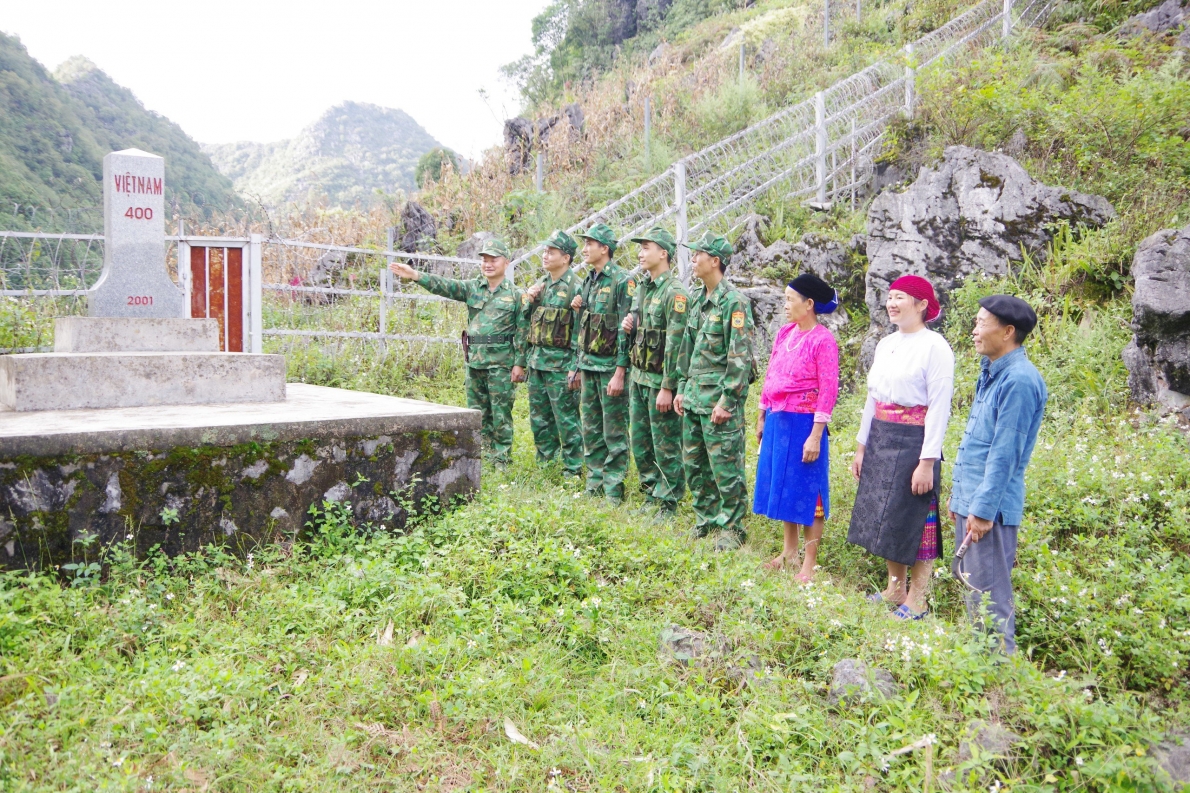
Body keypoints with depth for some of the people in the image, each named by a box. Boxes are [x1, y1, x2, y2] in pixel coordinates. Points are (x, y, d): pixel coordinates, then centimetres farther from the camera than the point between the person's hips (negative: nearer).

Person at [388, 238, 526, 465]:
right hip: (474, 360, 5)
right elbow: (445, 286, -7)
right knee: (477, 411, 11)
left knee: (501, 413, 0)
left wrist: (519, 363, -9)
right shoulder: (472, 288, 8)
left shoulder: (514, 295, -1)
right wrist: (415, 275, -22)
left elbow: (522, 331, -4)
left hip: (501, 362, -4)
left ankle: (501, 459, 8)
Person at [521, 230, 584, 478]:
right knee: (538, 418, 14)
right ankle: (543, 461, 26)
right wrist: (529, 299, 0)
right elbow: (526, 320, 20)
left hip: (560, 363, -8)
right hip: (536, 360, 8)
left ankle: (572, 469, 6)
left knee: (566, 419, -2)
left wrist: (576, 368, -18)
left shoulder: (575, 287, -10)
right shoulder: (540, 284, 13)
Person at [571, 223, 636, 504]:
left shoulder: (623, 281, -12)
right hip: (588, 364, 8)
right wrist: (578, 364, 14)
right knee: (590, 428, 13)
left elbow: (626, 330, -17)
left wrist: (620, 372, -20)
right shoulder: (588, 280, 13)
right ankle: (594, 483, 23)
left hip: (610, 366, -8)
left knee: (614, 431, -1)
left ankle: (614, 491, 6)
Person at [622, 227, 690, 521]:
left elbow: (676, 343, -20)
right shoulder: (643, 288, 12)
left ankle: (669, 503, 10)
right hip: (638, 376, 9)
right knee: (641, 442, 15)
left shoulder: (675, 292, -15)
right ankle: (652, 493, 28)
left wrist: (667, 388, -22)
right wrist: (629, 324, 1)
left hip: (659, 381, -9)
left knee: (666, 445, 0)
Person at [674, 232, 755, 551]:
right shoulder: (698, 300, 13)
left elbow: (741, 358, -17)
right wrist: (682, 388, 16)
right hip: (693, 396, 9)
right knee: (693, 464, 14)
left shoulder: (734, 302, -13)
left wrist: (726, 401, -20)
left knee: (725, 466, -1)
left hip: (719, 399, -9)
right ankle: (706, 518, 28)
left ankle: (732, 528, 10)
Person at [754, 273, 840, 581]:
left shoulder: (823, 341, -13)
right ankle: (789, 549, 31)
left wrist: (815, 436, -18)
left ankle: (810, 561, 14)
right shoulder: (785, 333, 7)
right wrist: (762, 418, 16)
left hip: (803, 423, -7)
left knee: (806, 489, 2)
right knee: (780, 484, 15)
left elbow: (828, 391, -15)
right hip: (777, 420, 7)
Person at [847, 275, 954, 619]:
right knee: (886, 517, 14)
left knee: (915, 519, 2)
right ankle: (895, 588, 29)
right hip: (881, 439, 7)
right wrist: (861, 446, 17)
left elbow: (939, 407, -15)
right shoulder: (886, 344, 10)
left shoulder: (934, 347, -12)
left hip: (914, 441, -7)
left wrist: (927, 461, -18)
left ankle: (916, 600, 15)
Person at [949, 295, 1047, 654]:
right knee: (971, 586, 17)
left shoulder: (1019, 380, -17)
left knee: (988, 592, -2)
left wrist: (983, 508, -20)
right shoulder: (991, 372, 13)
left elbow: (1005, 453, -20)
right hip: (970, 498, 10)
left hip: (991, 504, -10)